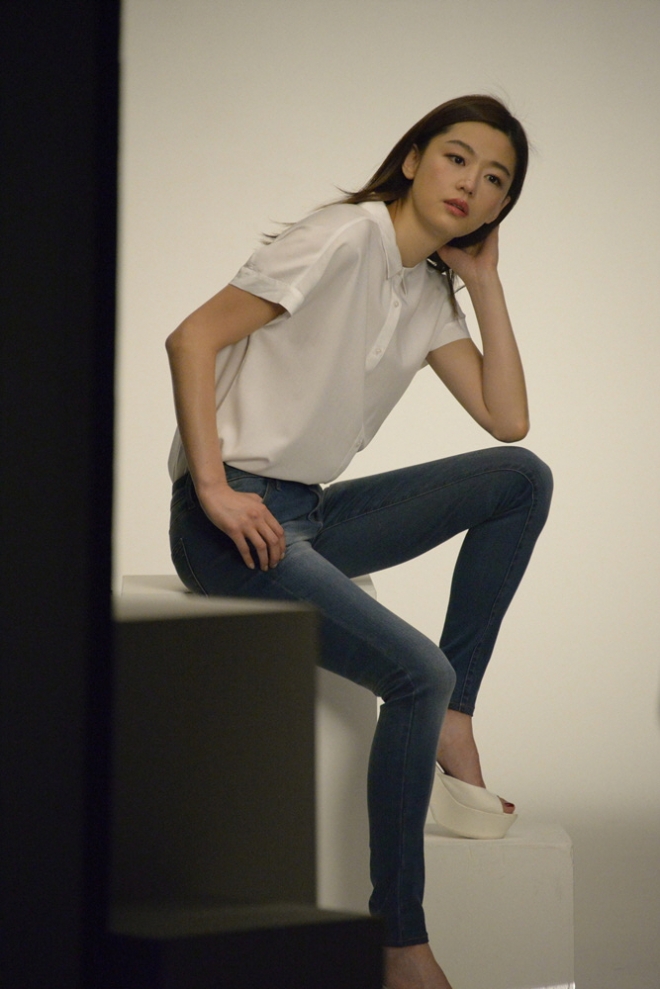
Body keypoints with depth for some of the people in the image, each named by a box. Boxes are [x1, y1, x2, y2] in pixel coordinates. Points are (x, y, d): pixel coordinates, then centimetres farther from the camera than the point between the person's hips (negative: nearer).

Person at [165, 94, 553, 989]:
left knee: (522, 478, -3)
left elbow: (507, 419, 7)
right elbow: (192, 340, -17)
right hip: (237, 519, -8)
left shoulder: (430, 294, 14)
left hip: (315, 515, 8)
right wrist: (214, 489, -22)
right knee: (419, 675, -21)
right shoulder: (349, 239, -11)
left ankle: (453, 724, -2)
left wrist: (487, 283, 6)